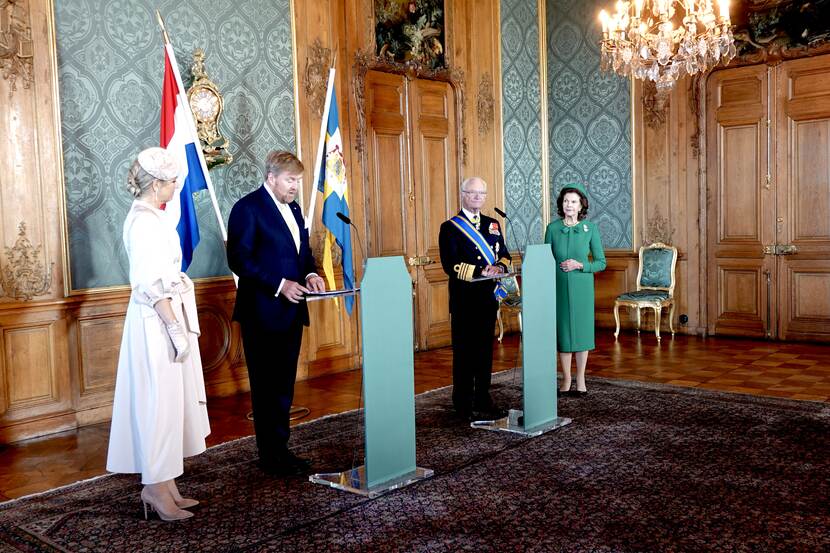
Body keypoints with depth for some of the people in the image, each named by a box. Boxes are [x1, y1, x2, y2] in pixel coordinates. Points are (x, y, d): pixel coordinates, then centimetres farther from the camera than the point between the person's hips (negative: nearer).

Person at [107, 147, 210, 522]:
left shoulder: (150, 217, 13)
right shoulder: (145, 222, -17)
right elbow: (153, 285, -21)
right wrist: (176, 329, -20)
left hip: (164, 319, 10)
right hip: (157, 323, -10)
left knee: (169, 402, 14)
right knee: (159, 402, -1)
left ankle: (163, 485, 23)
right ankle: (157, 488, 10)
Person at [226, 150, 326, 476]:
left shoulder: (292, 208, 15)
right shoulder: (248, 208, -10)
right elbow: (239, 259, -17)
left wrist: (310, 274, 1)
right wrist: (279, 285, -22)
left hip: (291, 311, 8)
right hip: (263, 313, -8)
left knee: (284, 386, 14)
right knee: (266, 387, 2)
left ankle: (280, 449, 24)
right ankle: (271, 456, 12)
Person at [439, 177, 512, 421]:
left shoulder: (493, 224, 15)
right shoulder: (450, 227, -3)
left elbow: (505, 255, 14)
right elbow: (450, 264, -13)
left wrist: (499, 267, -9)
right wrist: (480, 272, -21)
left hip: (489, 297, 6)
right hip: (464, 299, -5)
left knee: (486, 349, 12)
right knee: (464, 351, 0)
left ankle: (483, 401, 22)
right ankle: (464, 405, 8)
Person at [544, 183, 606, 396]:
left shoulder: (590, 228, -2)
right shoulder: (552, 228, 1)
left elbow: (601, 262, 0)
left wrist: (580, 265, -14)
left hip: (582, 286, -1)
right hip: (559, 285, 1)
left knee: (582, 330, 5)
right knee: (563, 331, 5)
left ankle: (580, 380, 18)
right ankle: (566, 381, 18)